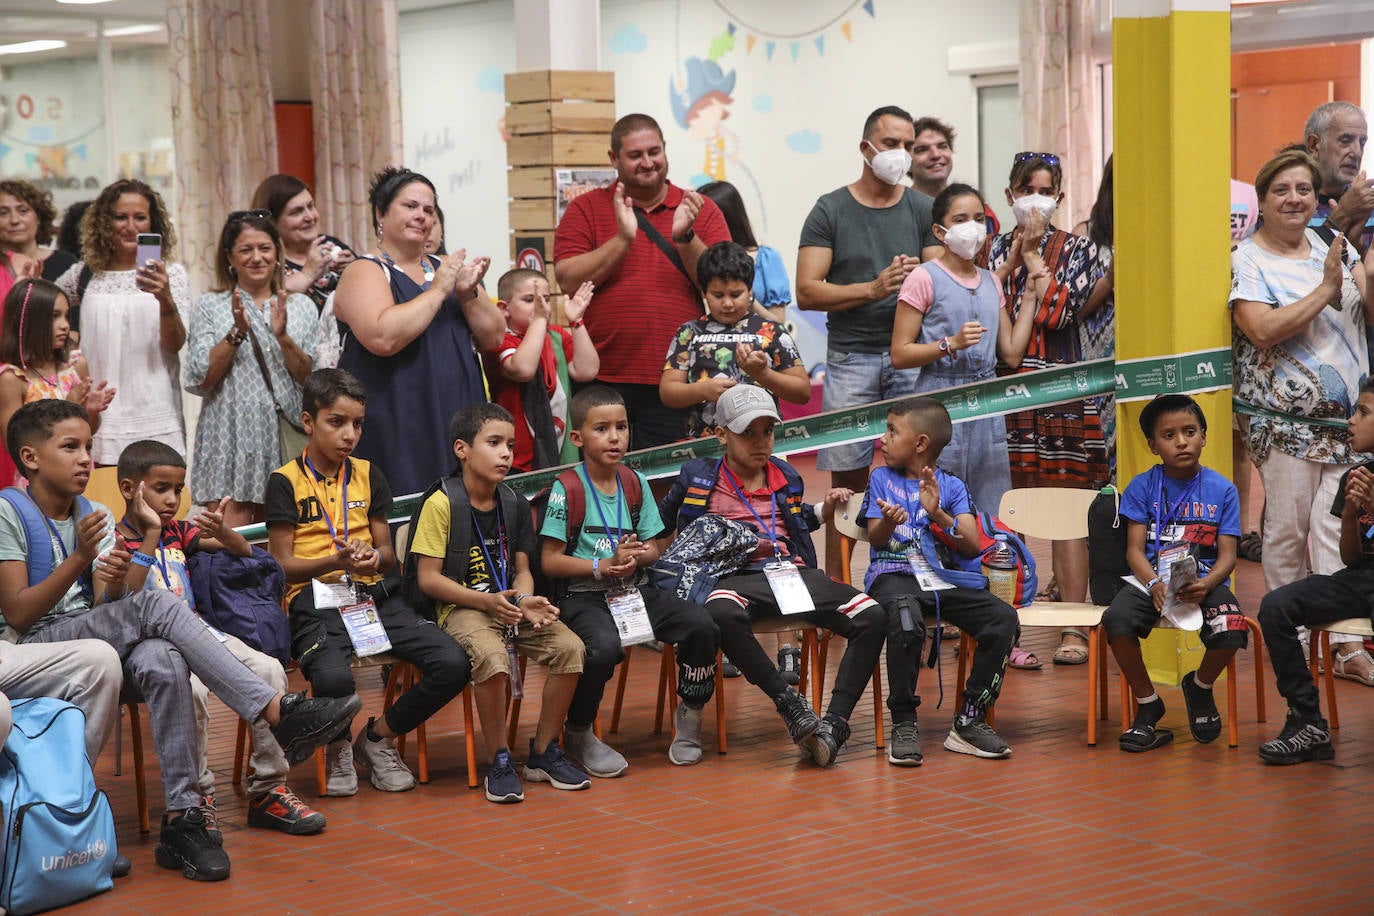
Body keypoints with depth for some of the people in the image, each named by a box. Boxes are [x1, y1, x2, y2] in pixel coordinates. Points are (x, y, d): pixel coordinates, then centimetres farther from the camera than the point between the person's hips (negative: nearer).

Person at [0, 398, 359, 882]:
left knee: (163, 663, -32)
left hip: (97, 638, 5)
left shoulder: (95, 516, 15)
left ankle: (181, 817, -35)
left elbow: (105, 607, 4)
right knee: (159, 605, -30)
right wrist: (80, 559, -19)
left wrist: (115, 581, -19)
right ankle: (278, 712, -37)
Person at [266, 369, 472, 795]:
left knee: (452, 664, -18)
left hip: (374, 595, 5)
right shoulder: (286, 481, 2)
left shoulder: (367, 474, 17)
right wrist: (335, 560, -17)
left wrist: (375, 558, -6)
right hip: (315, 600, -5)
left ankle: (379, 736, 7)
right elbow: (282, 564, -1)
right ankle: (337, 746, 0)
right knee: (333, 679, -37)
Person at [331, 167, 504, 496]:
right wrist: (438, 290, -14)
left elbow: (494, 338, 11)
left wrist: (468, 293, -6)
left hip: (456, 420, 6)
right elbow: (383, 338, -22)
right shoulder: (365, 272, -3)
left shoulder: (446, 268, 15)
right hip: (395, 430, -6)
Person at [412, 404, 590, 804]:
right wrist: (487, 601, -19)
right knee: (492, 658, -36)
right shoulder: (441, 504, -9)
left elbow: (522, 569, 12)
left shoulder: (515, 504, 9)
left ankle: (544, 752, -2)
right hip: (462, 607, -6)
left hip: (509, 603, 6)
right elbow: (428, 579, -10)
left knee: (570, 647, -19)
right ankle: (499, 762, -16)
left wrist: (526, 601, -11)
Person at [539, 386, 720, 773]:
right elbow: (550, 561, -8)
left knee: (702, 625, -17)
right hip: (584, 596, -5)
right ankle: (578, 736, -8)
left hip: (636, 591, 5)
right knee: (604, 647, -35)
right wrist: (605, 565, -17)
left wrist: (637, 556, -10)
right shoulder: (567, 488, -7)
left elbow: (652, 548, 13)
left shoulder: (635, 483, 10)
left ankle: (689, 713, 7)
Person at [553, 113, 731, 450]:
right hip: (604, 382, 0)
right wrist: (622, 239, -14)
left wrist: (684, 236, -14)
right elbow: (568, 279, -4)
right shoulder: (586, 209, 8)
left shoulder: (700, 210, 10)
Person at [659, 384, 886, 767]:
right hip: (737, 577, -4)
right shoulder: (698, 477, 13)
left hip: (794, 573, 4)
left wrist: (827, 507, 24)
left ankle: (835, 723, -26)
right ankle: (791, 706, -34)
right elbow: (661, 519, 28)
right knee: (723, 614, -44)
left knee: (872, 617, -22)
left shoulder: (786, 477, 23)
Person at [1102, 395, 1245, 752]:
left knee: (1232, 630, -31)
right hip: (1151, 578, 0)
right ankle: (1147, 704, -6)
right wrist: (1154, 584, -22)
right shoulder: (1142, 487, 4)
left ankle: (1200, 686, 7)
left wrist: (1205, 584, -22)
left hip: (1205, 580, 0)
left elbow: (1227, 554, 0)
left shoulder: (1222, 490, 4)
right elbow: (1135, 550, -1)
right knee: (1117, 619, -32)